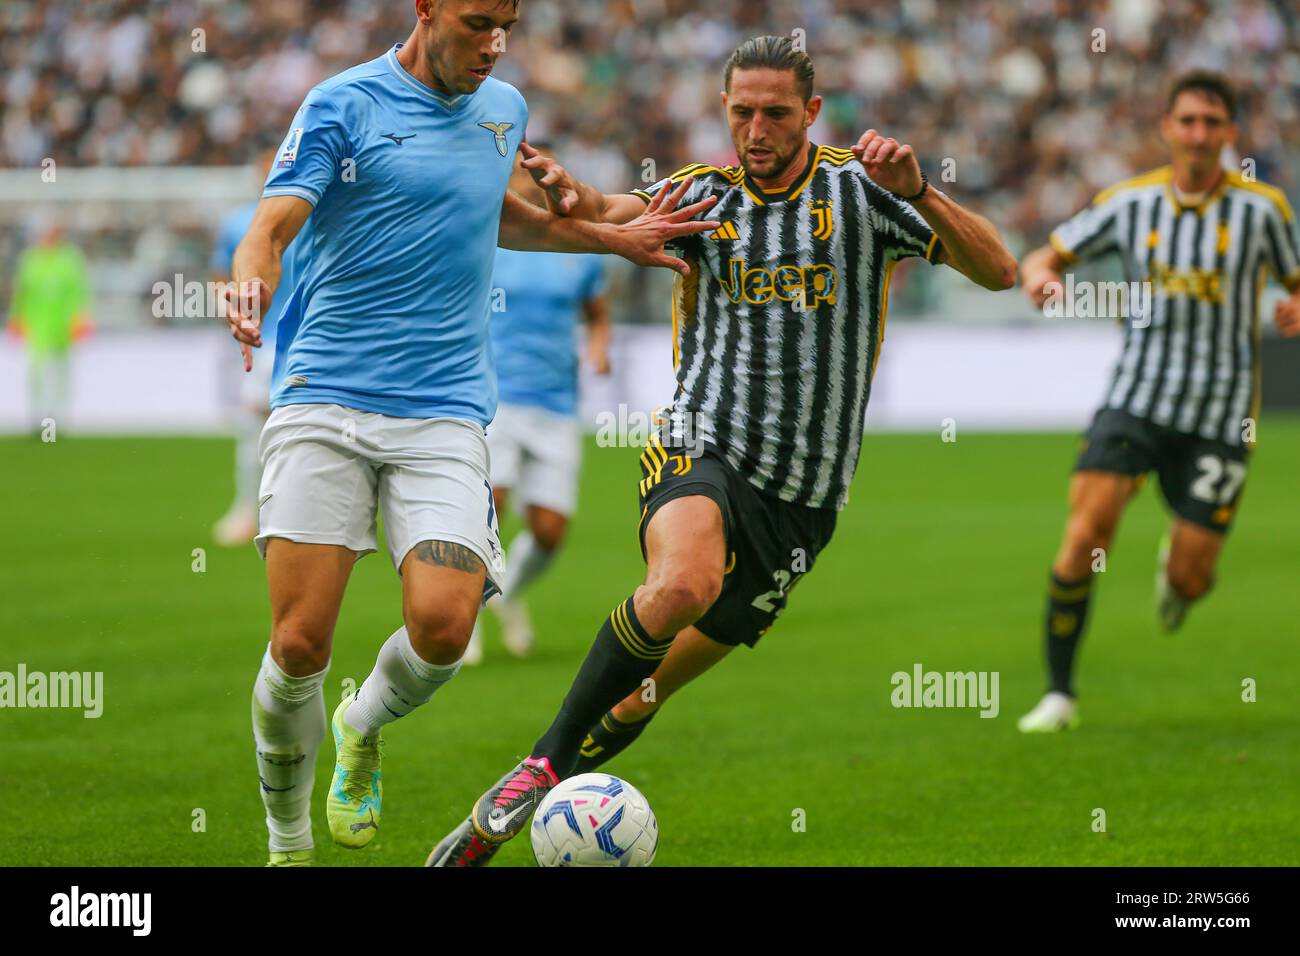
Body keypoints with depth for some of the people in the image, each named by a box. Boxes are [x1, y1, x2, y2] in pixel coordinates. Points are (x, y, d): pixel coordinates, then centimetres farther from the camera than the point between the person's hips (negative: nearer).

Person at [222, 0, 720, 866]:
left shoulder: (505, 110, 15)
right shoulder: (345, 105, -1)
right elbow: (273, 225, -11)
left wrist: (615, 239, 32)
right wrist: (250, 288, -33)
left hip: (444, 414, 3)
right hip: (324, 404, -3)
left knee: (443, 628, -18)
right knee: (299, 646, -10)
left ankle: (364, 729, 17)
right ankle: (288, 845, 13)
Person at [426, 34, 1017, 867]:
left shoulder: (858, 190, -1)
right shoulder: (706, 194, 7)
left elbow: (998, 272, -8)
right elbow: (620, 214, -7)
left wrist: (917, 192, -24)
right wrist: (576, 196, -30)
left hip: (803, 498, 1)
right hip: (702, 453, -1)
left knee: (644, 694, 4)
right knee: (684, 582, -35)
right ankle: (541, 767, -23)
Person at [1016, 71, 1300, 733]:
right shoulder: (1129, 202, 1)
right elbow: (1048, 256, 11)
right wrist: (1039, 275, -14)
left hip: (1219, 417, -1)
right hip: (1137, 398, 1)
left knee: (1190, 580, -3)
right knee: (1087, 528, -20)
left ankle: (1176, 568, 38)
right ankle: (1059, 694, -9)